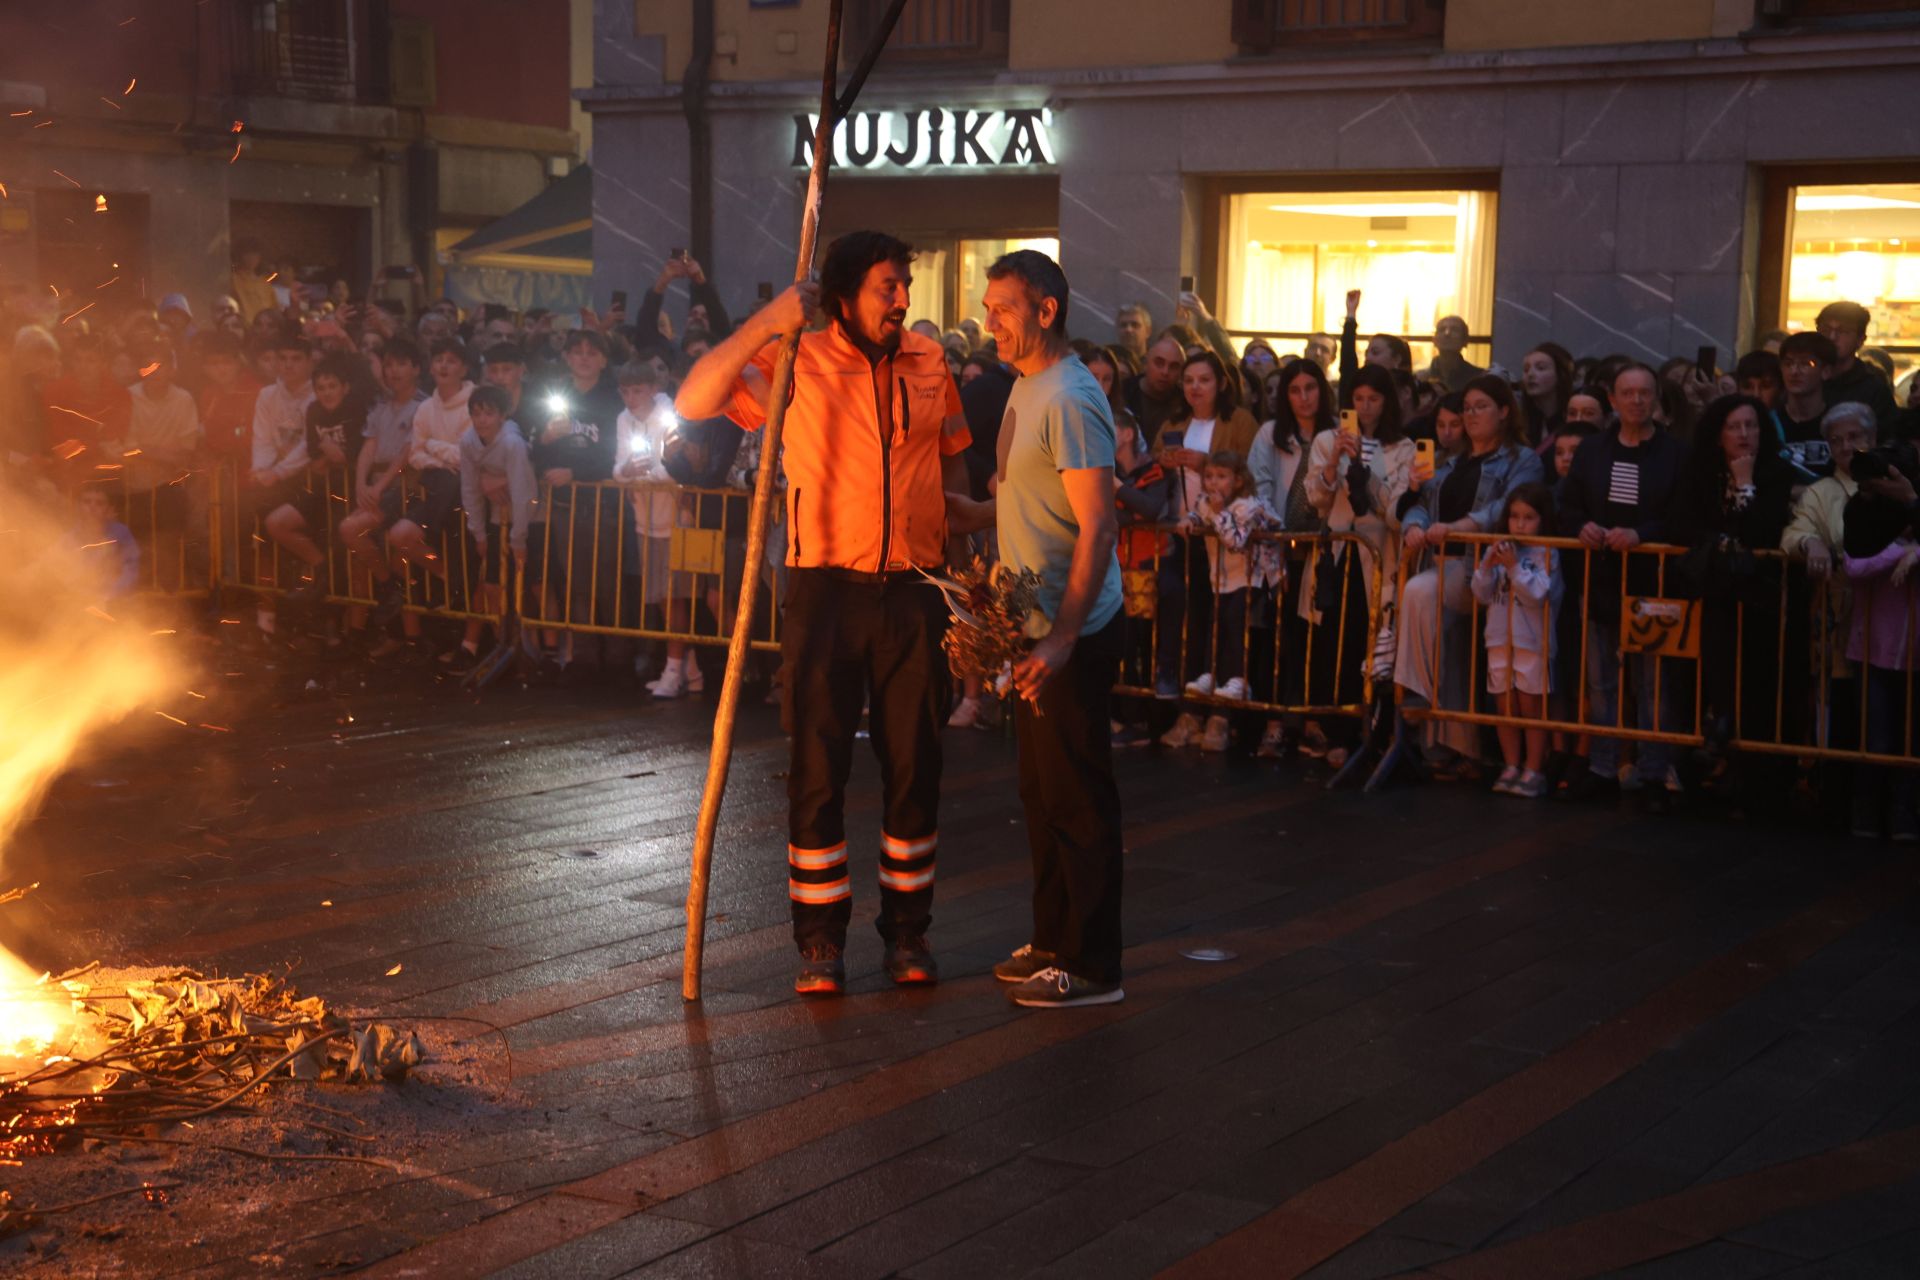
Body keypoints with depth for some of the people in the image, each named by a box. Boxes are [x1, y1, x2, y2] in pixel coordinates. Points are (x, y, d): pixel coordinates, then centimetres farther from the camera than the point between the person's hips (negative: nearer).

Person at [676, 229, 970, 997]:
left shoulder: (930, 365, 7)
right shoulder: (796, 364, -3)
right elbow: (693, 403, -14)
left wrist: (961, 558, 14)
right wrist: (767, 324, -21)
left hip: (914, 590, 3)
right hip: (827, 588, -3)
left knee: (914, 767, 8)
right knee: (819, 768, 2)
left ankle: (907, 930, 22)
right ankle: (819, 940, 13)